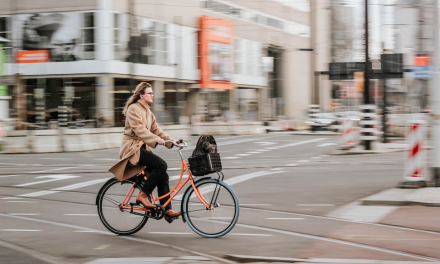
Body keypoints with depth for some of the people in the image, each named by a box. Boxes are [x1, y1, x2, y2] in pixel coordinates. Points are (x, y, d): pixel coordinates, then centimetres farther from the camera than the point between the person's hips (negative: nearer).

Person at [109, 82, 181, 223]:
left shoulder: (147, 111, 19)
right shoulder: (134, 108, -10)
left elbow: (155, 129, 16)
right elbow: (139, 129, -23)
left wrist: (171, 140, 4)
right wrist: (155, 140, -34)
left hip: (143, 147, 9)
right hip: (132, 147, -9)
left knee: (163, 176, -1)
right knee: (161, 165, -25)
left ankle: (167, 211, 0)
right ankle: (142, 195, -16)